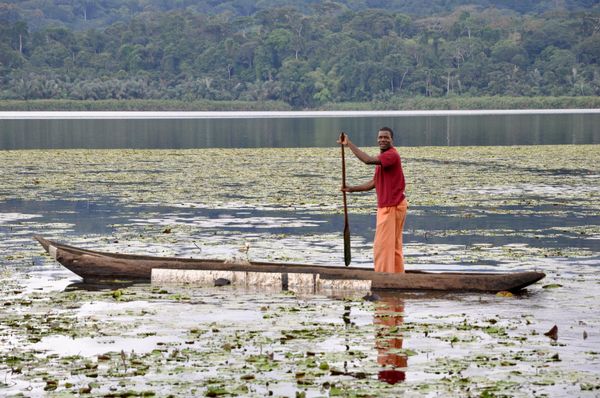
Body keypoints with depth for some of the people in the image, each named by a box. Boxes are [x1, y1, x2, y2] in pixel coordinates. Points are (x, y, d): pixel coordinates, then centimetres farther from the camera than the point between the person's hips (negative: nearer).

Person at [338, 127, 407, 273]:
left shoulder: (391, 155, -18)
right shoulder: (382, 157, 15)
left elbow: (368, 160, -32)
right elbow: (374, 183, 20)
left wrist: (349, 144, -28)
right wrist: (352, 189, 11)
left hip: (391, 207, -10)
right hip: (388, 206, 10)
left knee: (382, 245, -8)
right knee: (394, 246, 13)